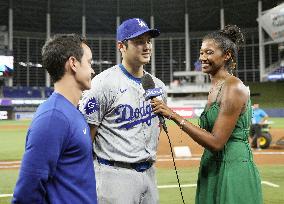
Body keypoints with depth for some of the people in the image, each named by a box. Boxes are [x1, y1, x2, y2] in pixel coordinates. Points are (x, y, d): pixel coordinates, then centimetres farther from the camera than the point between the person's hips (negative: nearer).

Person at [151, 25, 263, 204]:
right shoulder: (215, 88, 11)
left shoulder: (234, 88, -16)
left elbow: (216, 142, -20)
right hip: (211, 170, 8)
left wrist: (174, 116, -21)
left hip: (233, 170, -8)